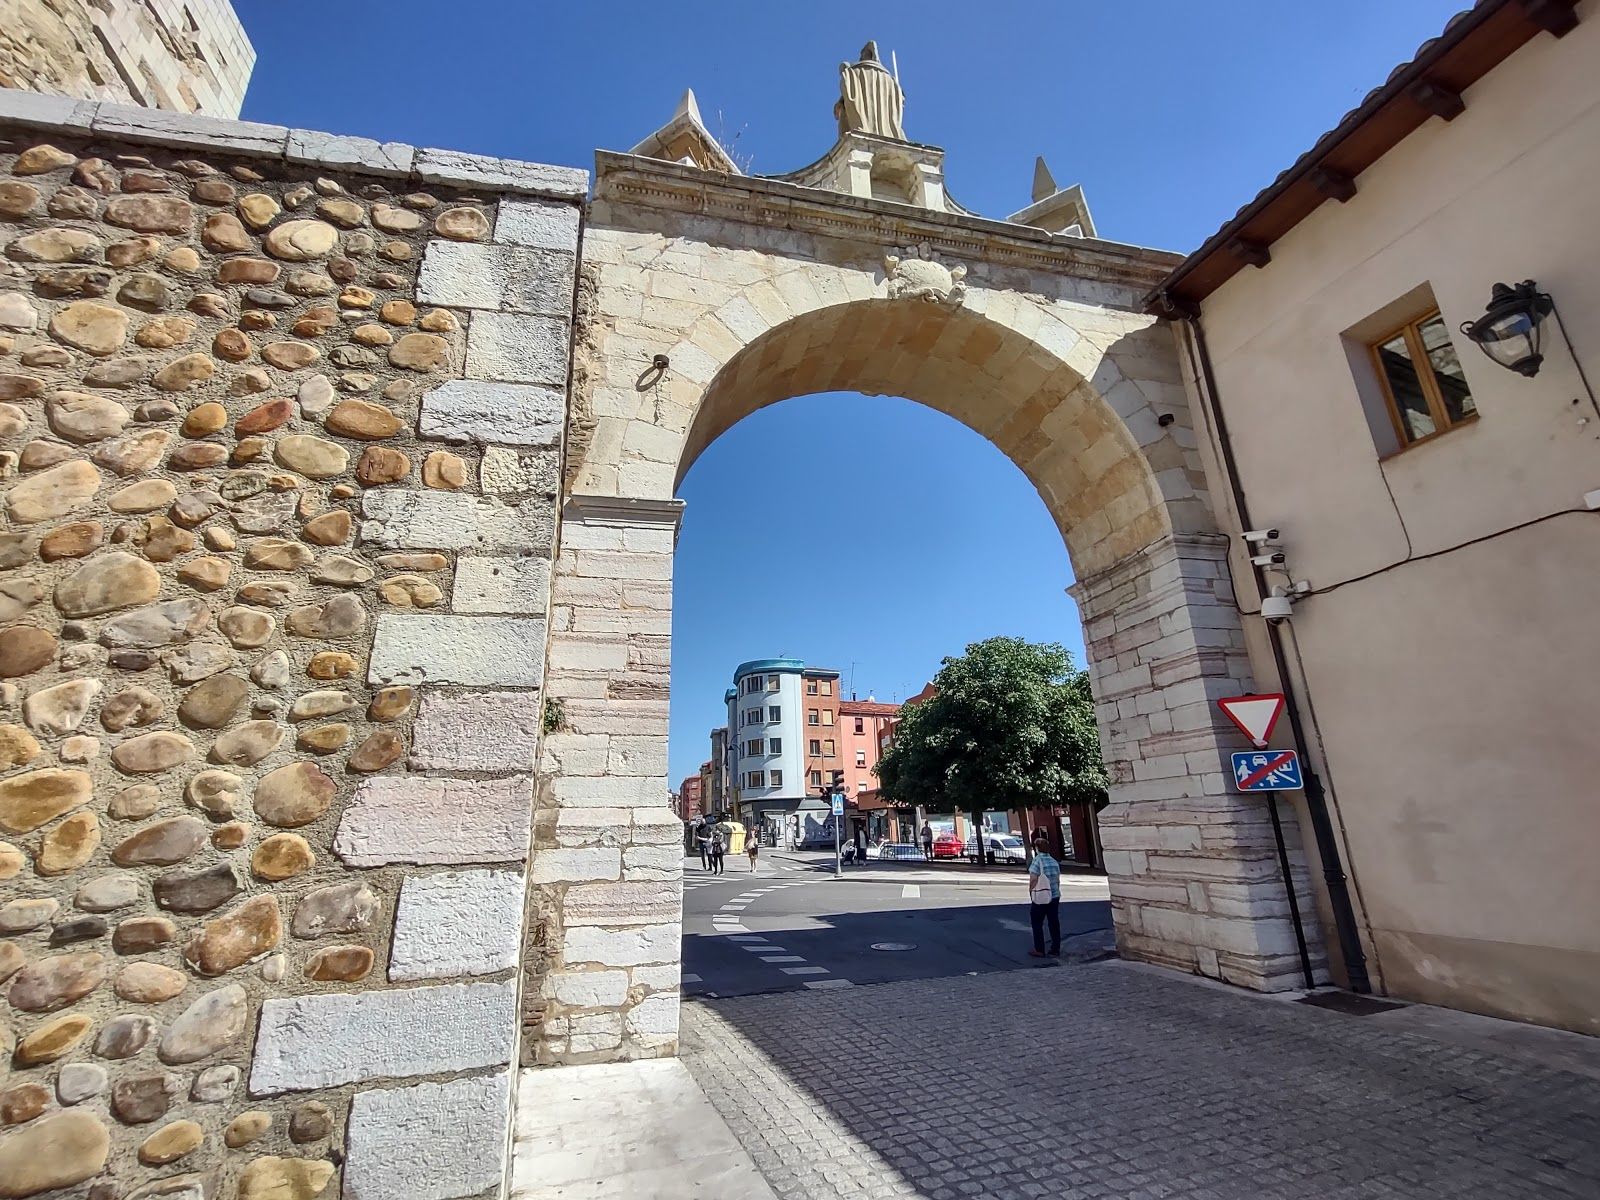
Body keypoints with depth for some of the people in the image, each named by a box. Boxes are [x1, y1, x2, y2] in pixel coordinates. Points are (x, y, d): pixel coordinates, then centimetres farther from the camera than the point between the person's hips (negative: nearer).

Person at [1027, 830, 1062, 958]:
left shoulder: (1037, 861, -16)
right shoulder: (1054, 861, 4)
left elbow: (1033, 881, -15)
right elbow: (1058, 881, 10)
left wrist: (1031, 896, -2)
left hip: (1040, 899, -6)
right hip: (1054, 897, 6)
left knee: (1037, 924, 6)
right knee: (1054, 923, 11)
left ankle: (1039, 950, 10)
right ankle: (1055, 950, 16)